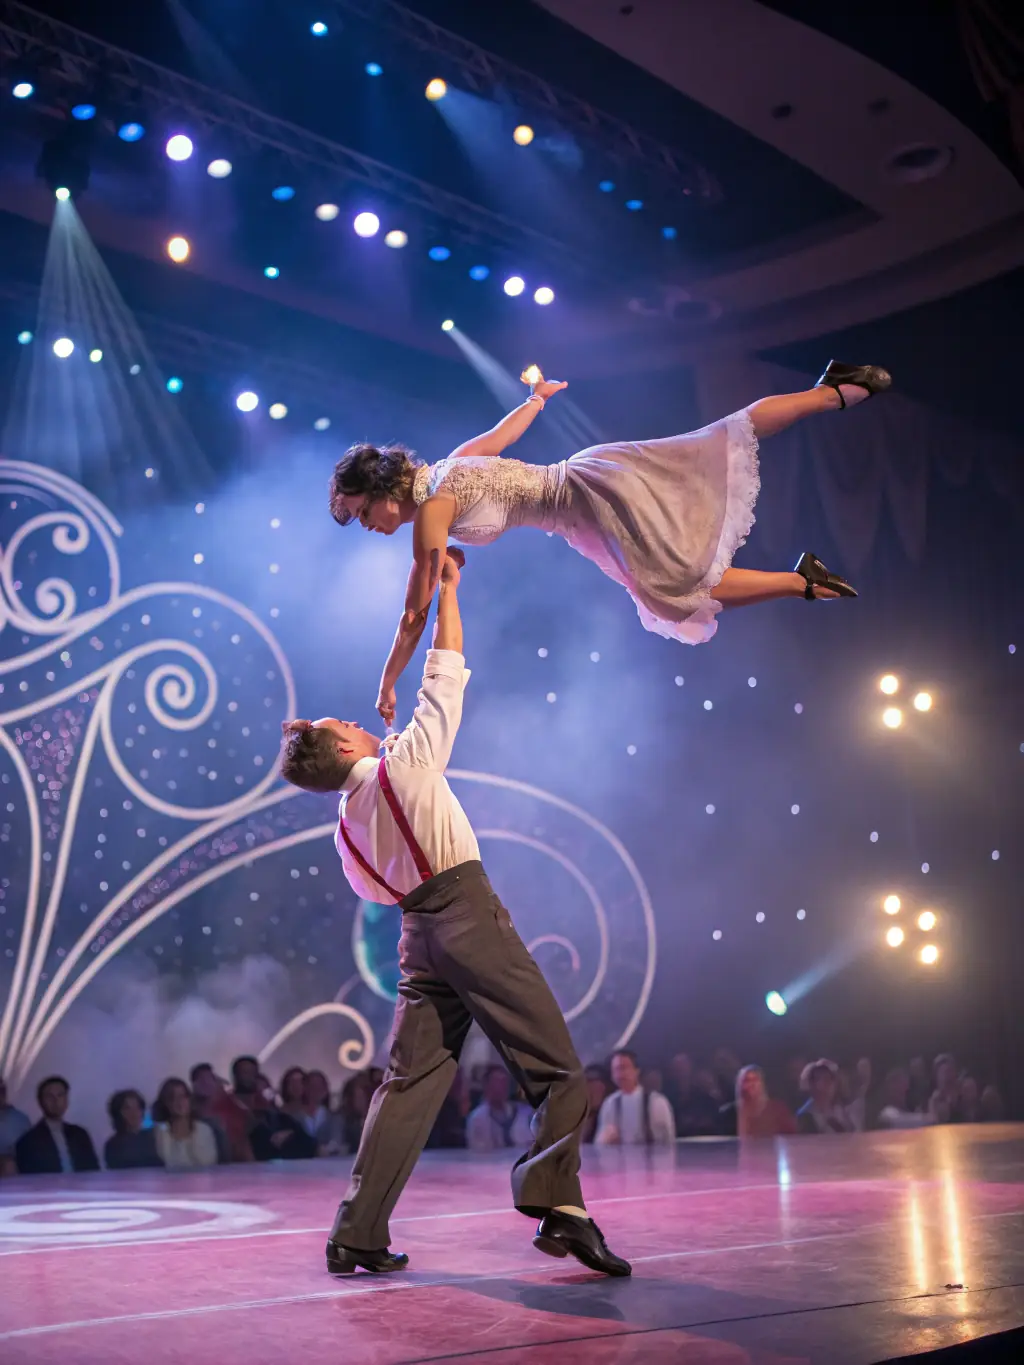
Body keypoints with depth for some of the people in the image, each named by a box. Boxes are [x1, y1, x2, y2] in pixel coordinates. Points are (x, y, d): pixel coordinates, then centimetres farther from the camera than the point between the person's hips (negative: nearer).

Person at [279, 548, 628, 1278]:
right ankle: (557, 1206, -18)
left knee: (411, 1081, 8)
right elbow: (446, 672, 0)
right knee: (559, 1070, -4)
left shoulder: (348, 829, 12)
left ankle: (359, 1232, 4)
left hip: (417, 932, 7)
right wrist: (447, 588, 9)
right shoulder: (406, 762, -4)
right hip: (471, 915, -6)